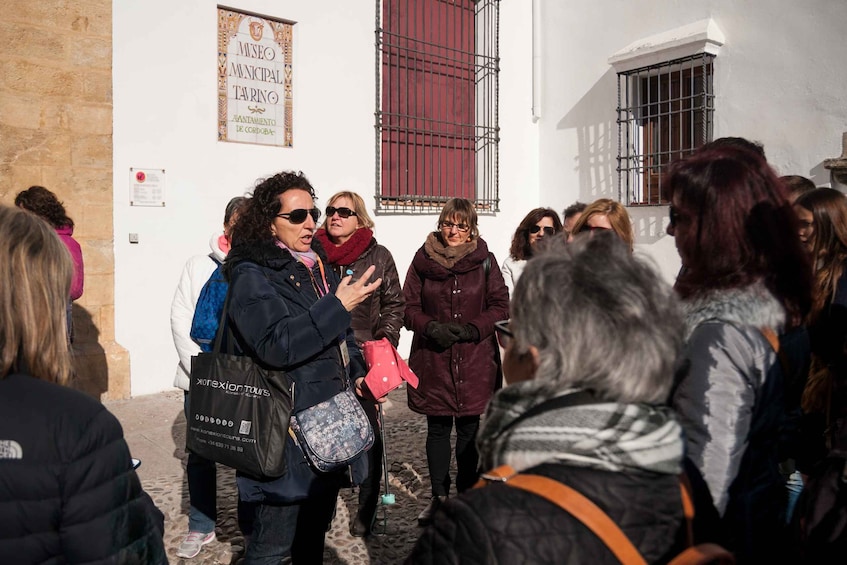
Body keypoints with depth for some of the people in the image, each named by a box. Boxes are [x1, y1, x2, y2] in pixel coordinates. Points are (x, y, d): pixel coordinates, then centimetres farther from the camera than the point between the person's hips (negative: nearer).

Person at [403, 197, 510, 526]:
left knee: (469, 428, 10)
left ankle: (467, 494, 27)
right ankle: (439, 496, 26)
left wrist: (471, 329, -13)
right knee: (437, 428, 10)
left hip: (474, 360, 0)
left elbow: (500, 306, 1)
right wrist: (430, 327, -14)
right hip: (432, 360, 1)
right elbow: (409, 306, 4)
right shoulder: (423, 258, 1)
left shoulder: (484, 260, 0)